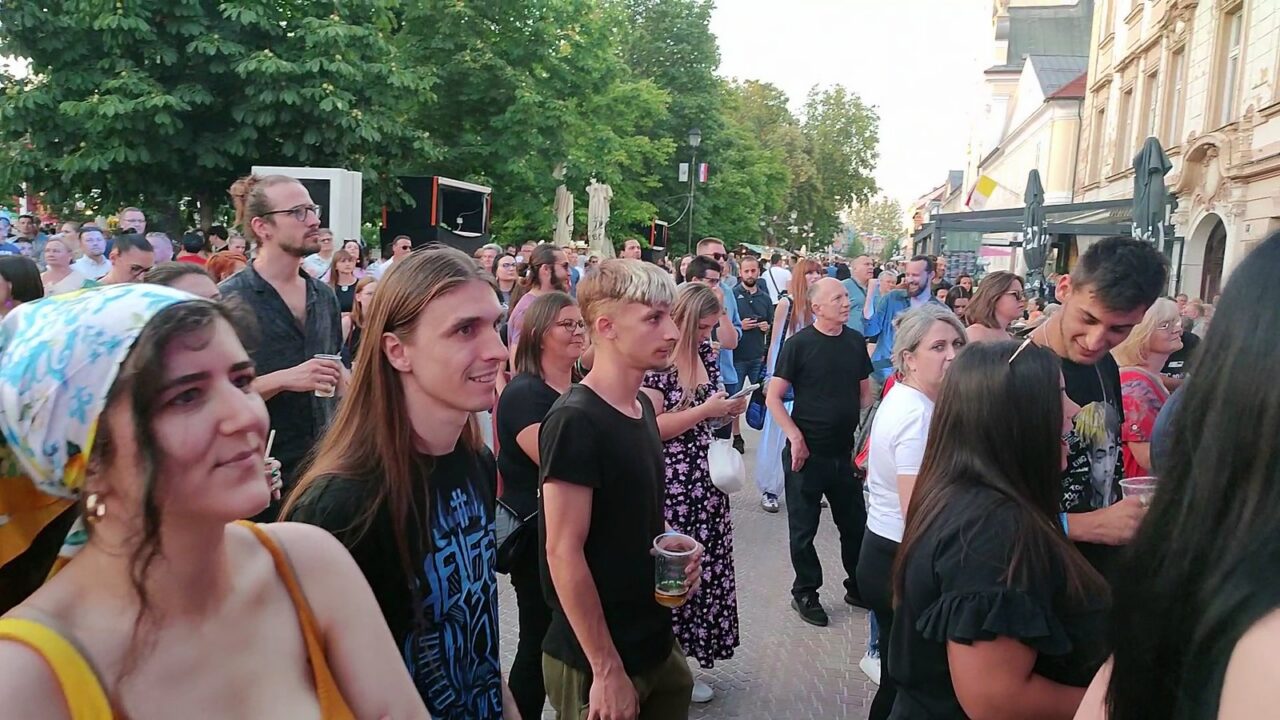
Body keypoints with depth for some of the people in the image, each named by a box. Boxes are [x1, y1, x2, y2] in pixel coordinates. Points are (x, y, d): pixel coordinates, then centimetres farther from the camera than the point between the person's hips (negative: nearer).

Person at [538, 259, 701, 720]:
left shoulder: (641, 406, 5)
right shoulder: (574, 421, -21)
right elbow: (563, 552, -22)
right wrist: (607, 670, -19)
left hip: (655, 643, 8)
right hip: (595, 663, -8)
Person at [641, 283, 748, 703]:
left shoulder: (706, 354, 9)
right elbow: (650, 426, -19)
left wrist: (730, 409, 1)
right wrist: (704, 410, -21)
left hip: (706, 480, 8)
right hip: (672, 485, -8)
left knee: (705, 565, 14)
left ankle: (686, 650, 31)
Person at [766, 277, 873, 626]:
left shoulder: (856, 342, 4)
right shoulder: (799, 344, -10)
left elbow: (865, 393, 14)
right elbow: (773, 397, -9)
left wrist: (864, 430, 3)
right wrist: (795, 436, -17)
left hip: (844, 452, 5)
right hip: (807, 453, -5)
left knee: (855, 524, 16)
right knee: (804, 528, 8)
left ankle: (858, 587, 34)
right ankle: (805, 593, 25)